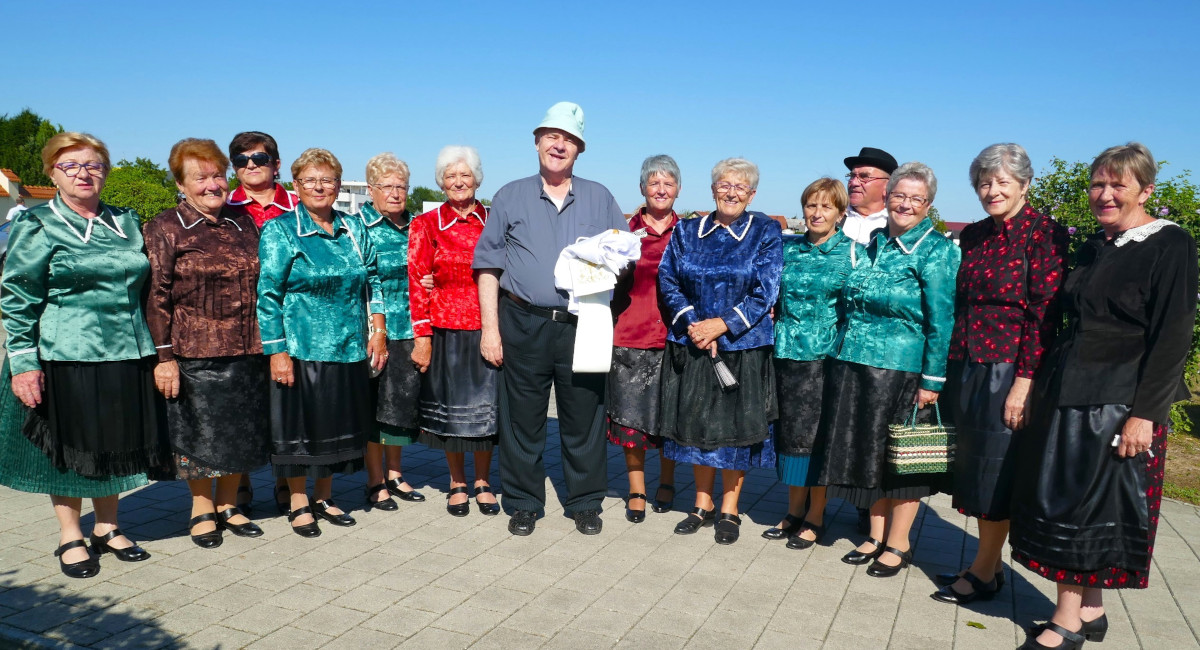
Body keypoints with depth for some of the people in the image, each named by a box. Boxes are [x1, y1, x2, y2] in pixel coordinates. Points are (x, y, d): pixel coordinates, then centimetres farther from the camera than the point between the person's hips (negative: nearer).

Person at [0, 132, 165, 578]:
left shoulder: (126, 223, 12)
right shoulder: (37, 228, -2)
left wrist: (154, 350, 14)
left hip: (124, 357, 4)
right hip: (65, 358, -4)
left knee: (113, 446, 13)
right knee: (68, 448, 7)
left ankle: (107, 528, 28)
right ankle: (70, 537, 23)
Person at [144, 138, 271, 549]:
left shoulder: (243, 224, 11)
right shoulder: (164, 229, -2)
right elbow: (156, 296, -7)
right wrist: (164, 356, -12)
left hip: (247, 352, 4)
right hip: (194, 355, -4)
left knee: (243, 432, 11)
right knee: (198, 433, 6)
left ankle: (228, 504, 27)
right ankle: (202, 510, 24)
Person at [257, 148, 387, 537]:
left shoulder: (354, 229, 10)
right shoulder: (280, 231, -3)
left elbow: (372, 281, 15)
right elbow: (268, 295, -7)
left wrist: (378, 330, 6)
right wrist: (277, 351, -13)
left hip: (350, 349, 5)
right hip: (302, 348, -4)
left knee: (338, 424, 12)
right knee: (300, 424, 4)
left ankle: (324, 498, 28)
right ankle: (299, 503, 20)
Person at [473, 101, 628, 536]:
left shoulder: (600, 199, 13)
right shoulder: (511, 197, 10)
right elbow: (488, 265, 6)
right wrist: (490, 327, -1)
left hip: (582, 327, 1)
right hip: (523, 325, 0)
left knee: (584, 419, 6)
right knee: (522, 419, 5)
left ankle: (585, 503, 21)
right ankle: (523, 504, 20)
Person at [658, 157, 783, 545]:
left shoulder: (765, 233, 0)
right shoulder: (687, 232, 7)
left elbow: (765, 292, -7)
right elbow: (668, 281, 2)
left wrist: (722, 324, -17)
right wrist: (692, 324, -12)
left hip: (743, 346, -2)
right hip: (691, 345, 3)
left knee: (736, 426, 3)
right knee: (697, 423, 9)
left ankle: (729, 510, 18)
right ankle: (703, 505, 24)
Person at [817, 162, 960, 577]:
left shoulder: (937, 251, -6)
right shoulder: (872, 244, 12)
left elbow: (942, 321, -11)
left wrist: (933, 380, -15)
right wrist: (845, 352, 13)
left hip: (904, 370, -6)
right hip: (855, 364, 6)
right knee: (868, 452, 13)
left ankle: (898, 543, 20)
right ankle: (877, 535, 28)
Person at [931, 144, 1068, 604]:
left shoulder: (1044, 235, -8)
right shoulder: (973, 236, 11)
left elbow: (1044, 314, -13)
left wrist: (1024, 382, -18)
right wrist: (950, 370, 12)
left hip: (1007, 370, -7)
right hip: (965, 367, 7)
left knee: (996, 469, 1)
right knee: (973, 468, 12)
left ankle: (984, 573, 14)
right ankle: (989, 563, 25)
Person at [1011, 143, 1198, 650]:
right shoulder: (1093, 248, 13)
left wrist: (1144, 413, -18)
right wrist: (1046, 388, 13)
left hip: (1119, 400, -7)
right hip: (1066, 391, 7)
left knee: (1091, 505, -1)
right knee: (1060, 499, 9)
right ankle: (1089, 609, 23)